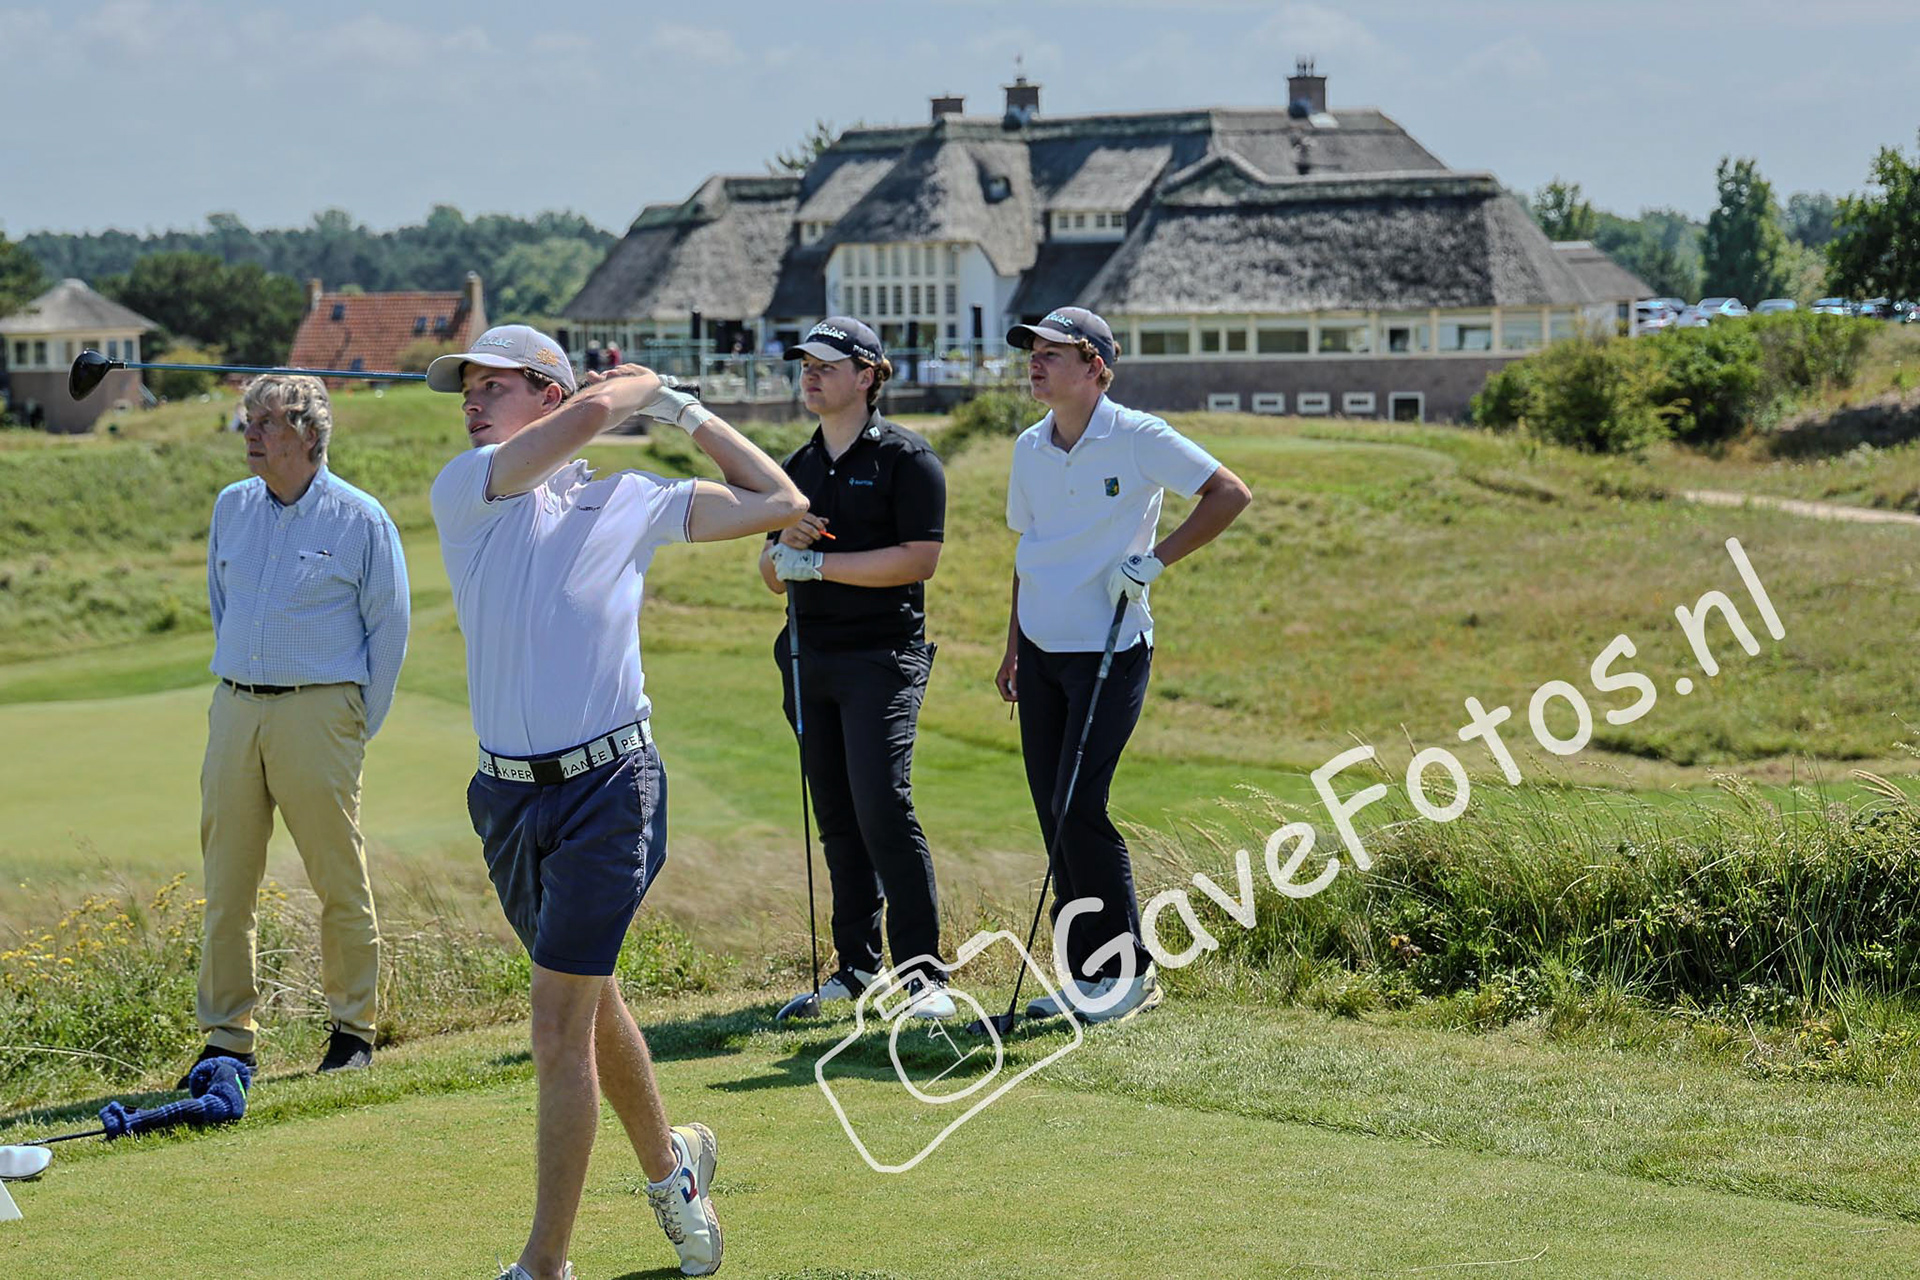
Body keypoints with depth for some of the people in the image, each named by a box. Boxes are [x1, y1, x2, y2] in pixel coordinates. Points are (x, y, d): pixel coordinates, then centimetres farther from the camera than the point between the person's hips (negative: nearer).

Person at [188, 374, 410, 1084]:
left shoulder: (361, 519, -3)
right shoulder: (231, 507, 11)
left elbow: (389, 628, 2)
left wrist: (358, 725, 2)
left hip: (317, 713, -4)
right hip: (234, 708, 5)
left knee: (340, 883, 0)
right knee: (226, 883, 2)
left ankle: (352, 1030, 11)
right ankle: (227, 1037, 7)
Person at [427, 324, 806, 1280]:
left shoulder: (629, 502, 3)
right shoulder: (463, 491, 2)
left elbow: (780, 502, 10)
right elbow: (591, 411, -13)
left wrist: (685, 410, 12)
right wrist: (638, 382, 7)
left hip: (606, 788, -3)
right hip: (507, 796, 3)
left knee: (560, 1022, -8)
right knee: (587, 1002, 18)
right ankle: (671, 1163, 41)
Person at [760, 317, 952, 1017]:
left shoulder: (906, 458, -3)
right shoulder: (799, 467, 17)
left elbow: (918, 559, -14)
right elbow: (774, 578, 20)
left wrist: (816, 563, -14)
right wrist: (783, 547, -4)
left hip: (884, 656, -7)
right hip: (810, 656, 7)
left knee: (883, 807, -16)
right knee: (837, 818, 8)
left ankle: (923, 972, -12)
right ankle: (857, 962, 15)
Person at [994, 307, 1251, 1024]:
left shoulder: (1137, 439, -10)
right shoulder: (1030, 449, 9)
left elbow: (1231, 493, -10)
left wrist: (1154, 560, -15)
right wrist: (1014, 648, 20)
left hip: (1111, 651, -6)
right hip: (1040, 653, 6)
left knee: (1079, 810, -12)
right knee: (1053, 816, 5)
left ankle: (1128, 970, 0)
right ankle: (1082, 970, 14)